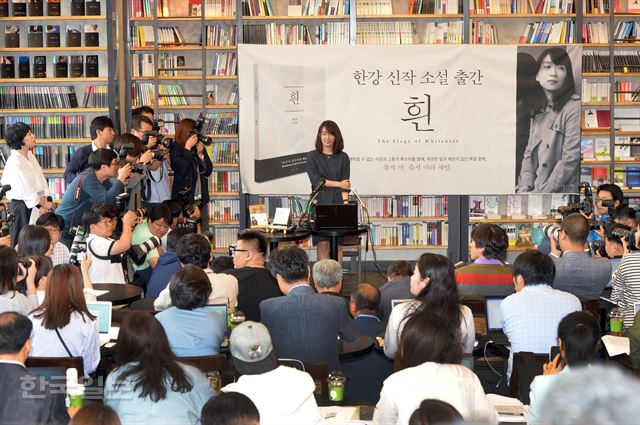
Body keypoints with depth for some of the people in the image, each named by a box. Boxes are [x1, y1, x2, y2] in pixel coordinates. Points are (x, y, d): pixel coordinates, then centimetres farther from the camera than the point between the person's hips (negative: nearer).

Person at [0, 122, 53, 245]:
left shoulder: (31, 156, 7)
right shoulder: (14, 162, -18)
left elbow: (40, 179, 6)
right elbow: (26, 189, -17)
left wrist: (44, 202, -6)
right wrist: (43, 204, -8)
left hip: (35, 205, 8)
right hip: (21, 206, -8)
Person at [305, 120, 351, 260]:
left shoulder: (343, 157, 8)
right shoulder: (312, 156, 6)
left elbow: (345, 183, 0)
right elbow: (316, 180, -4)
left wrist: (345, 202, -13)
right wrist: (337, 184, -5)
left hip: (338, 203, 1)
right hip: (320, 203, -1)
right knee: (322, 244, -3)